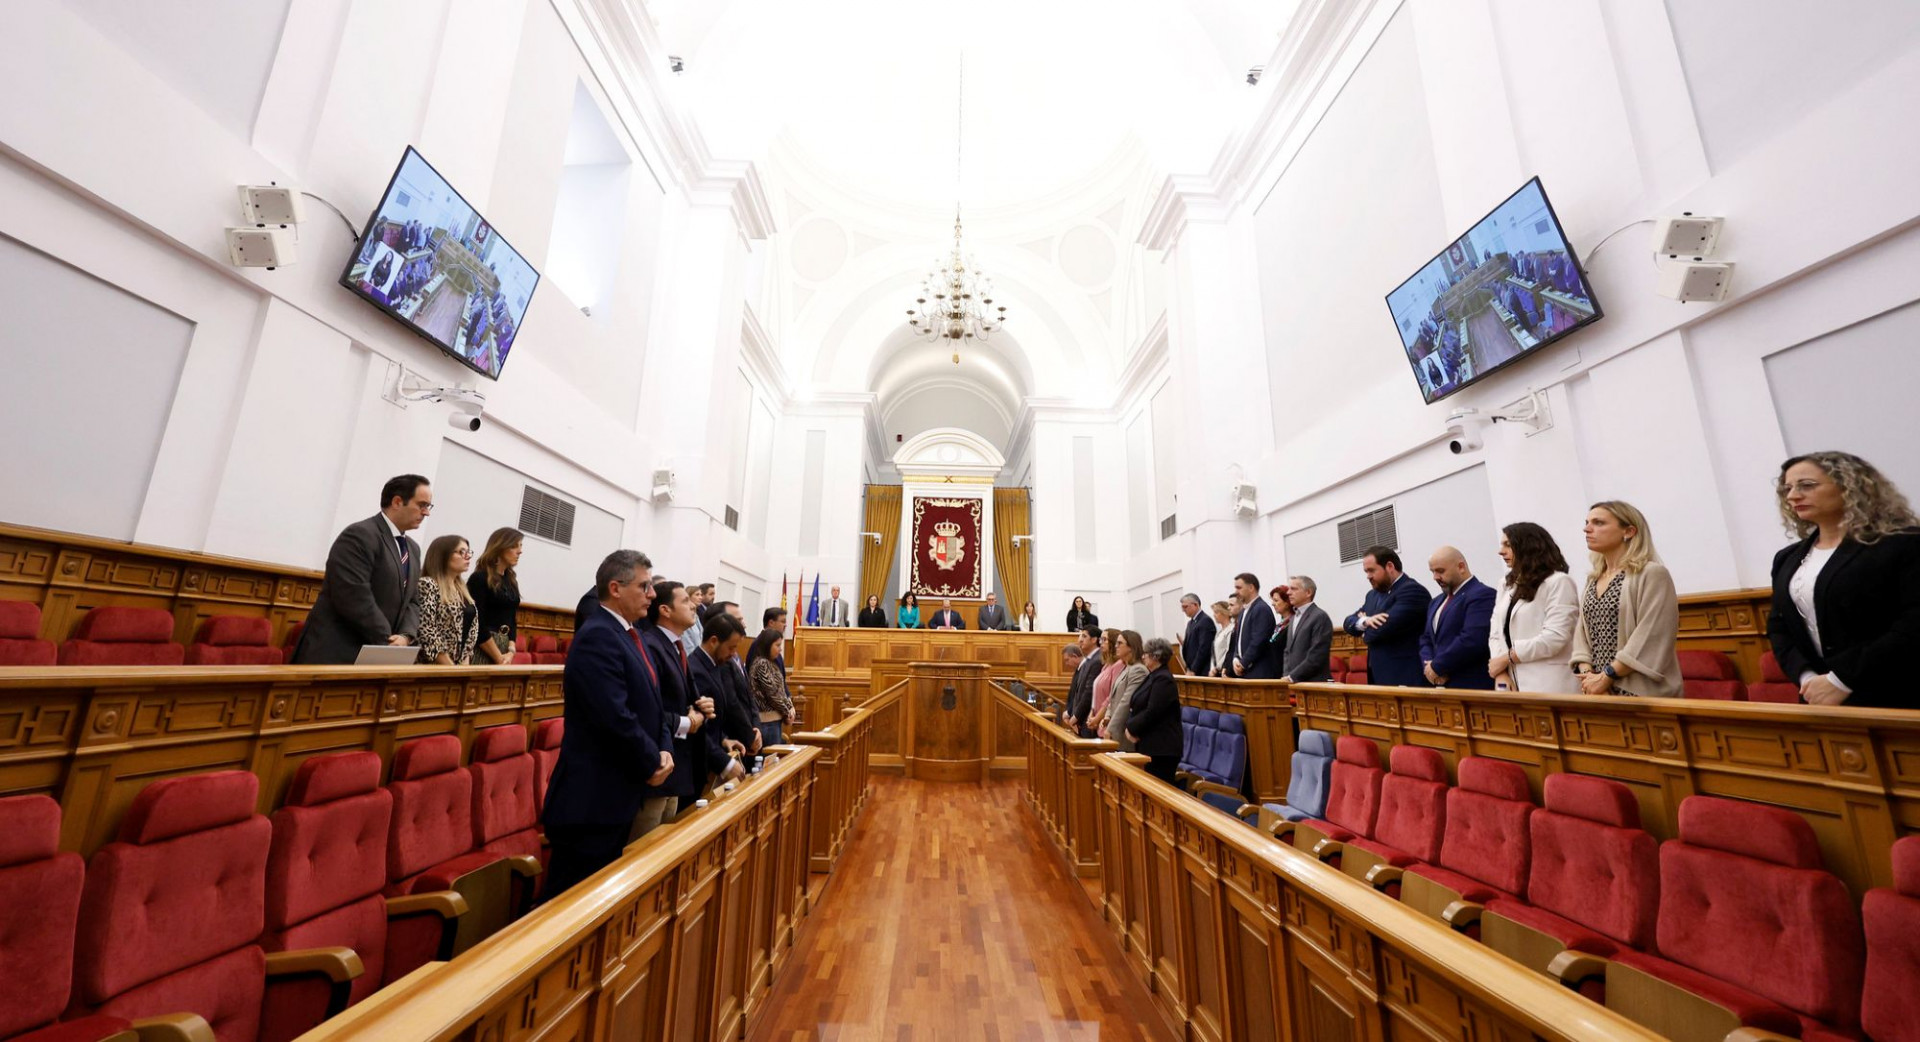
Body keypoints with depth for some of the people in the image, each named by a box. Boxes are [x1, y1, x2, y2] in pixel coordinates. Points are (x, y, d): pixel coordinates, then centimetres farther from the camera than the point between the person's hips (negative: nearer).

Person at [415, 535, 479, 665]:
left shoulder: (462, 588, 13)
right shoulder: (427, 585, -9)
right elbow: (426, 632, -15)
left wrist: (464, 664, 0)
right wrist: (452, 668, -15)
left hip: (460, 665, 6)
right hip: (434, 666, -6)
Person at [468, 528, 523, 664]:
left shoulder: (511, 581, 11)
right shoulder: (479, 578, -8)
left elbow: (512, 620, 11)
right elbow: (478, 623, -13)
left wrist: (511, 651, -4)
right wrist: (498, 658, -13)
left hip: (504, 646, 6)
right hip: (482, 648, -6)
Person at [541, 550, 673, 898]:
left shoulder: (626, 635, 11)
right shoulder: (597, 636, -20)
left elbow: (649, 704, 14)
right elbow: (615, 716, -26)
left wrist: (664, 749, -2)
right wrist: (651, 764, -13)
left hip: (615, 794, 10)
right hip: (591, 798, -10)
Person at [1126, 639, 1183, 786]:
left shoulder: (1163, 679, -16)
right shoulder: (1152, 676, 14)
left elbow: (1151, 712, -21)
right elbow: (1136, 706, 14)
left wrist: (1132, 728, -9)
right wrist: (1130, 726, -3)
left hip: (1161, 748, -9)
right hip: (1149, 745, 9)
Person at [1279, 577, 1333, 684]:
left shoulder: (1320, 617, -9)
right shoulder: (1294, 618, 17)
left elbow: (1317, 656, -16)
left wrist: (1293, 676, -15)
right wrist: (1286, 676, 4)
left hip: (1314, 683, -7)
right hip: (1293, 683, 7)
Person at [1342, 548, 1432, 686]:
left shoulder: (1412, 591, -13)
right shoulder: (1373, 594, 15)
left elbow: (1384, 629, -22)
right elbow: (1348, 622, 10)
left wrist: (1365, 633, 0)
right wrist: (1364, 621, -13)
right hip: (1378, 676, 8)